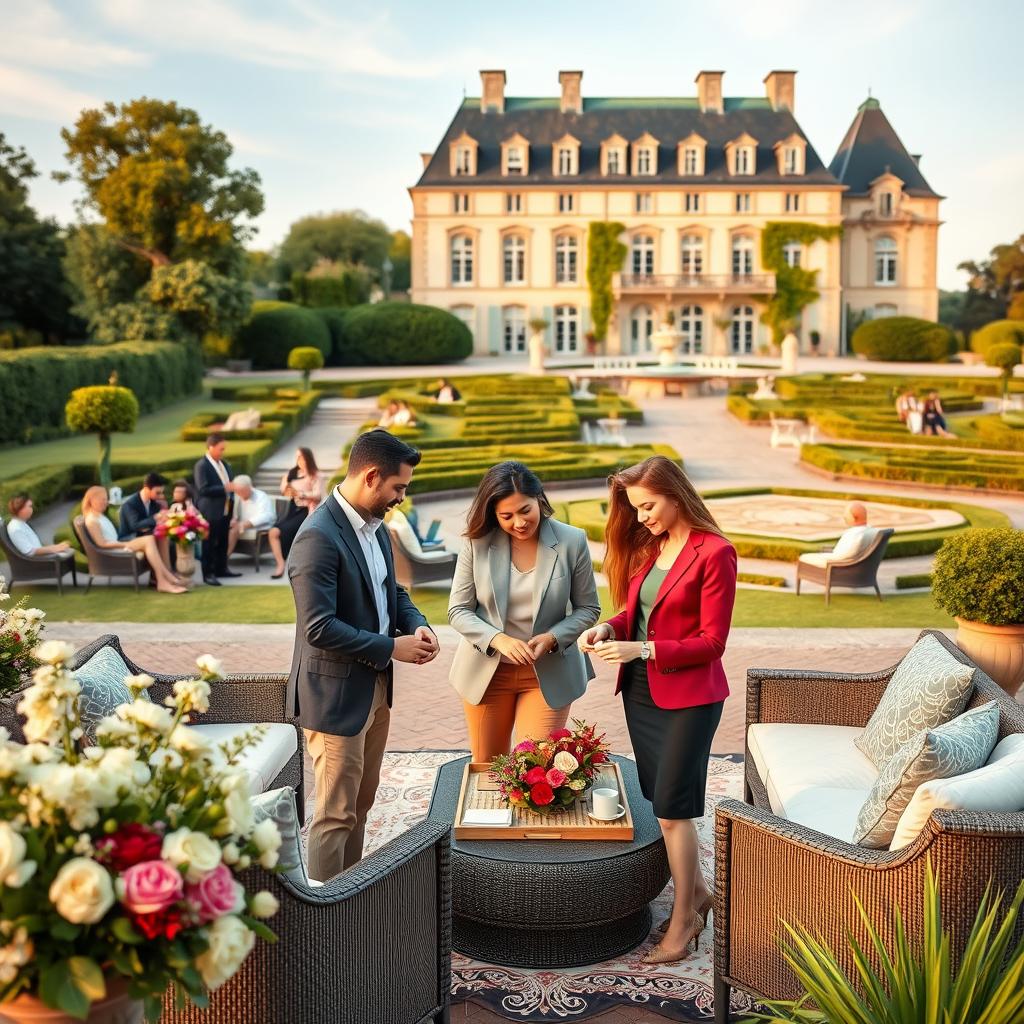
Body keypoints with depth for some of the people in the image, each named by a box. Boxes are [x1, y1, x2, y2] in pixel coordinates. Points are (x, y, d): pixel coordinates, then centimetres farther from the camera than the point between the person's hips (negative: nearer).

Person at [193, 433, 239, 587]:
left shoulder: (223, 464, 13)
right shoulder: (201, 466, -13)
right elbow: (203, 489, -21)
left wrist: (231, 498, 10)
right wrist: (225, 488, -22)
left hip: (225, 509, 8)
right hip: (210, 511, -8)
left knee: (223, 541, 15)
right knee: (209, 543, -1)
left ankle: (221, 569, 27)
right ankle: (208, 574, 4)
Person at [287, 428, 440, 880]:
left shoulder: (374, 526, 6)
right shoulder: (318, 536, -23)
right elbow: (319, 628, -26)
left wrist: (416, 625, -2)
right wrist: (392, 647, -20)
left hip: (375, 688, 9)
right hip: (336, 694, -9)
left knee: (360, 804, 20)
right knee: (336, 814, 2)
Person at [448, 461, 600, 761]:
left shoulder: (572, 541, -9)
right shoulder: (477, 543, -8)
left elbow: (588, 608, -1)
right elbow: (458, 610, -5)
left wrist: (553, 638, -19)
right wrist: (498, 640, -23)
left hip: (548, 674, -1)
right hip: (487, 673, 2)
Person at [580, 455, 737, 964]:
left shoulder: (714, 552, -15)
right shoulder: (646, 546, 6)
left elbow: (711, 641, -15)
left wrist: (642, 649, -22)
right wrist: (610, 627, -7)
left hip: (688, 695, -7)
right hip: (640, 690, 7)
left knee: (672, 806, -3)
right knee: (661, 800, 14)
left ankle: (683, 921, 12)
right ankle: (696, 891, 32)